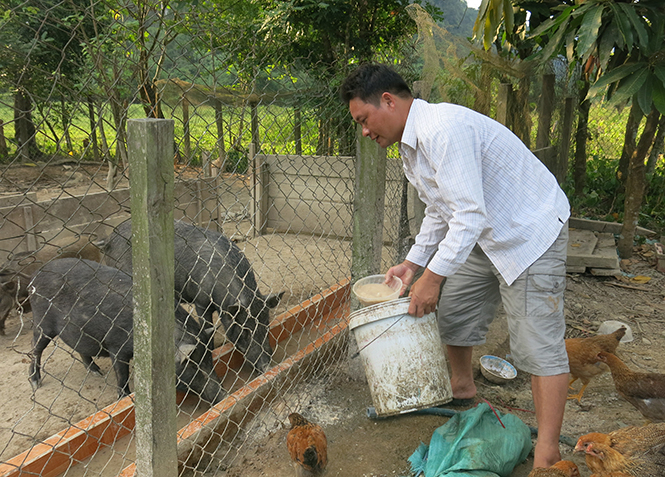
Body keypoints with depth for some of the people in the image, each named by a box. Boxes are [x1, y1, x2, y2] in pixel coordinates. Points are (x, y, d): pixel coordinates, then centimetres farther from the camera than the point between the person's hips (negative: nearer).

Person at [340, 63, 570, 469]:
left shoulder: (443, 129, -27)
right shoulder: (412, 143, 6)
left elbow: (469, 215, -31)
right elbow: (441, 211, 16)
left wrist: (433, 276, -26)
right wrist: (413, 262, 9)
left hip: (533, 231, -10)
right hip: (487, 234, 10)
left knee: (539, 344, -8)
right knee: (451, 310, 16)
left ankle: (548, 454, 1)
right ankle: (462, 389, 39)